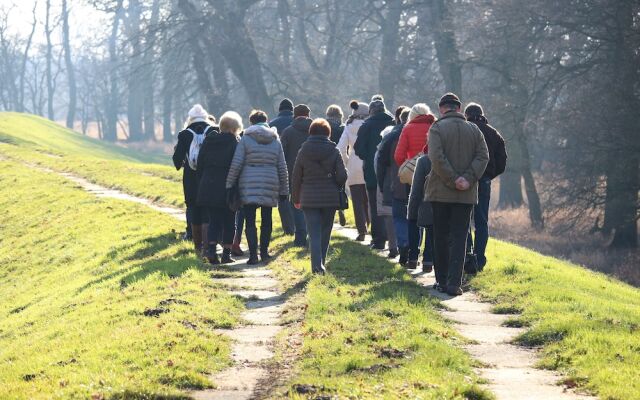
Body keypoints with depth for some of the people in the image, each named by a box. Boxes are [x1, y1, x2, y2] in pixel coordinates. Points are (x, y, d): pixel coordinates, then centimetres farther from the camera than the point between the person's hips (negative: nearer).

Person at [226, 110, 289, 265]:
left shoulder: (246, 139, -2)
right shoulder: (276, 140, 8)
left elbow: (236, 164, -7)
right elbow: (282, 168, 9)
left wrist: (229, 184, -1)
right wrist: (284, 191, 15)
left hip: (249, 185, -3)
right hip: (270, 186, 3)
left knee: (250, 221, -2)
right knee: (267, 220, 14)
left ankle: (253, 254, -10)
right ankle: (264, 252, 20)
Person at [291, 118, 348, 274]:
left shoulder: (303, 152, -1)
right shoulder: (334, 151, -3)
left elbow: (296, 178, 3)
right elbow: (342, 175, -7)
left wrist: (296, 199, 14)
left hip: (309, 198, 0)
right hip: (330, 198, 1)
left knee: (314, 234, -3)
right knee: (325, 232, 13)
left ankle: (317, 264, -18)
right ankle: (321, 263, 19)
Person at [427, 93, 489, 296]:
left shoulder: (437, 128, -4)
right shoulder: (474, 130, 7)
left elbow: (437, 157, -16)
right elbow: (483, 156, -3)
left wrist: (453, 180, -12)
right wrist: (468, 179, -10)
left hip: (440, 191, -2)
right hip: (466, 195, 2)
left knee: (441, 237, 10)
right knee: (459, 238, 2)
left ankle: (442, 279, 13)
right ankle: (454, 282, -9)